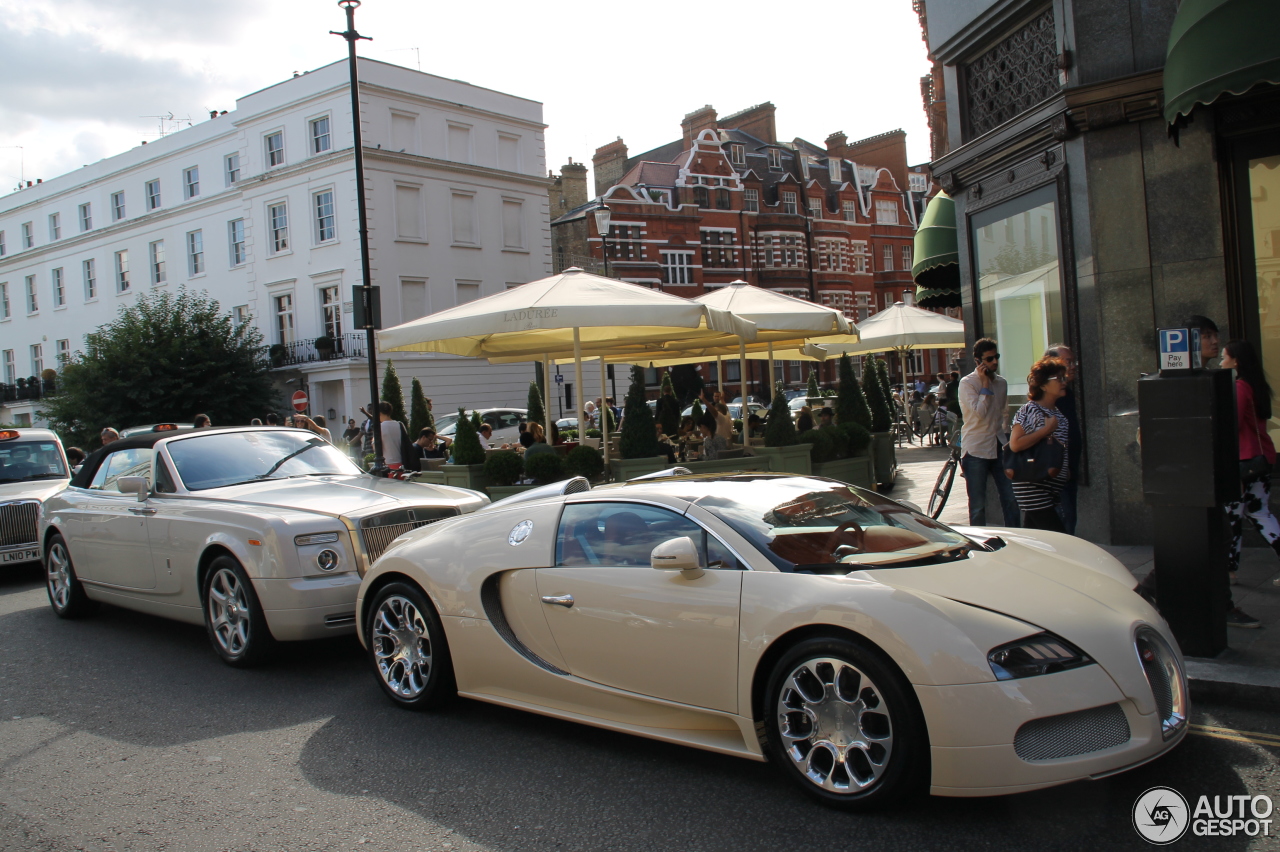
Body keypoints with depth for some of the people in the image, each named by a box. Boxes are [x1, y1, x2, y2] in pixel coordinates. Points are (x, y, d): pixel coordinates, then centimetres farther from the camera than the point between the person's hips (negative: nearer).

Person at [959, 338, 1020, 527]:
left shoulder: (1002, 382, 10)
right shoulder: (967, 383, -9)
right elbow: (980, 412, -21)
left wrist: (1007, 440, 14)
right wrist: (985, 383, -16)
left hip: (999, 448, 5)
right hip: (976, 450, -5)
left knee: (1011, 500, 5)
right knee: (978, 506, 2)